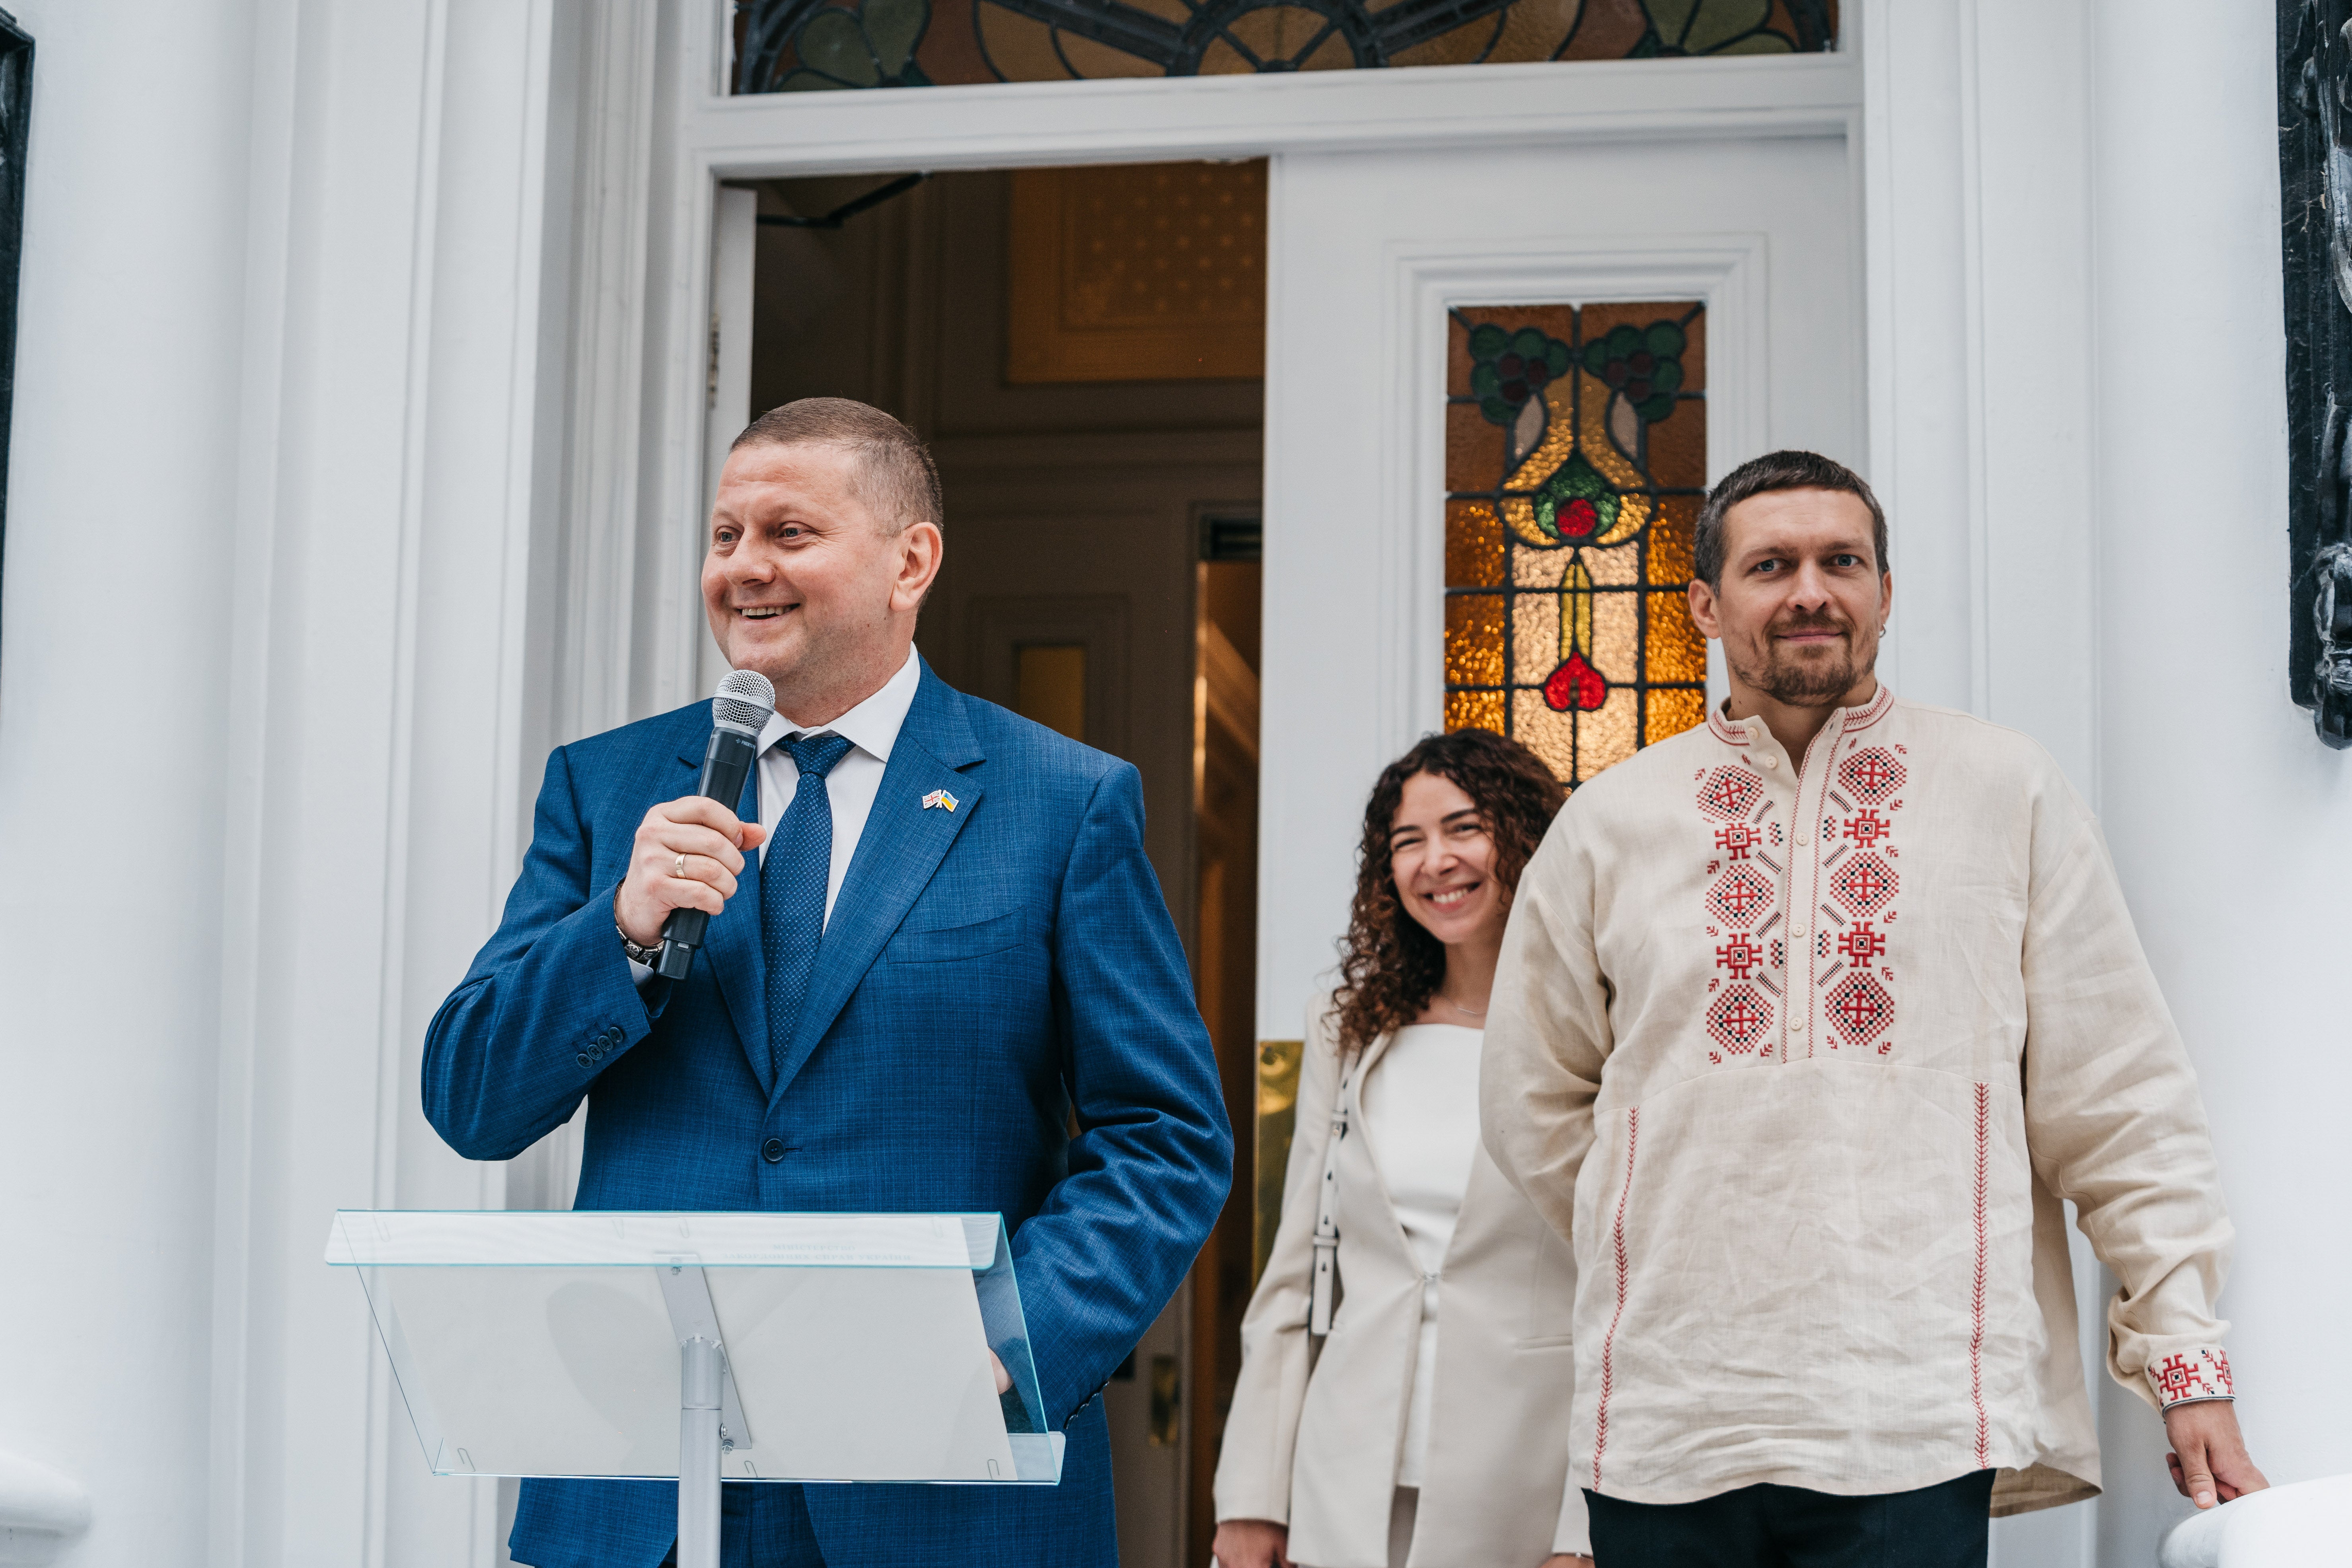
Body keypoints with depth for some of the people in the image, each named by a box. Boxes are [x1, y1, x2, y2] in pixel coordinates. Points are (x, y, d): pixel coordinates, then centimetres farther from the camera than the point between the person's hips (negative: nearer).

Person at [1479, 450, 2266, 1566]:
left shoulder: (2007, 792, 7)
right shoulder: (1609, 824, 10)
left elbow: (2119, 1100, 6)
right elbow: (1533, 1104, 19)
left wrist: (2187, 1359, 2)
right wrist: (1674, 1257, 11)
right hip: (1666, 1425, 2)